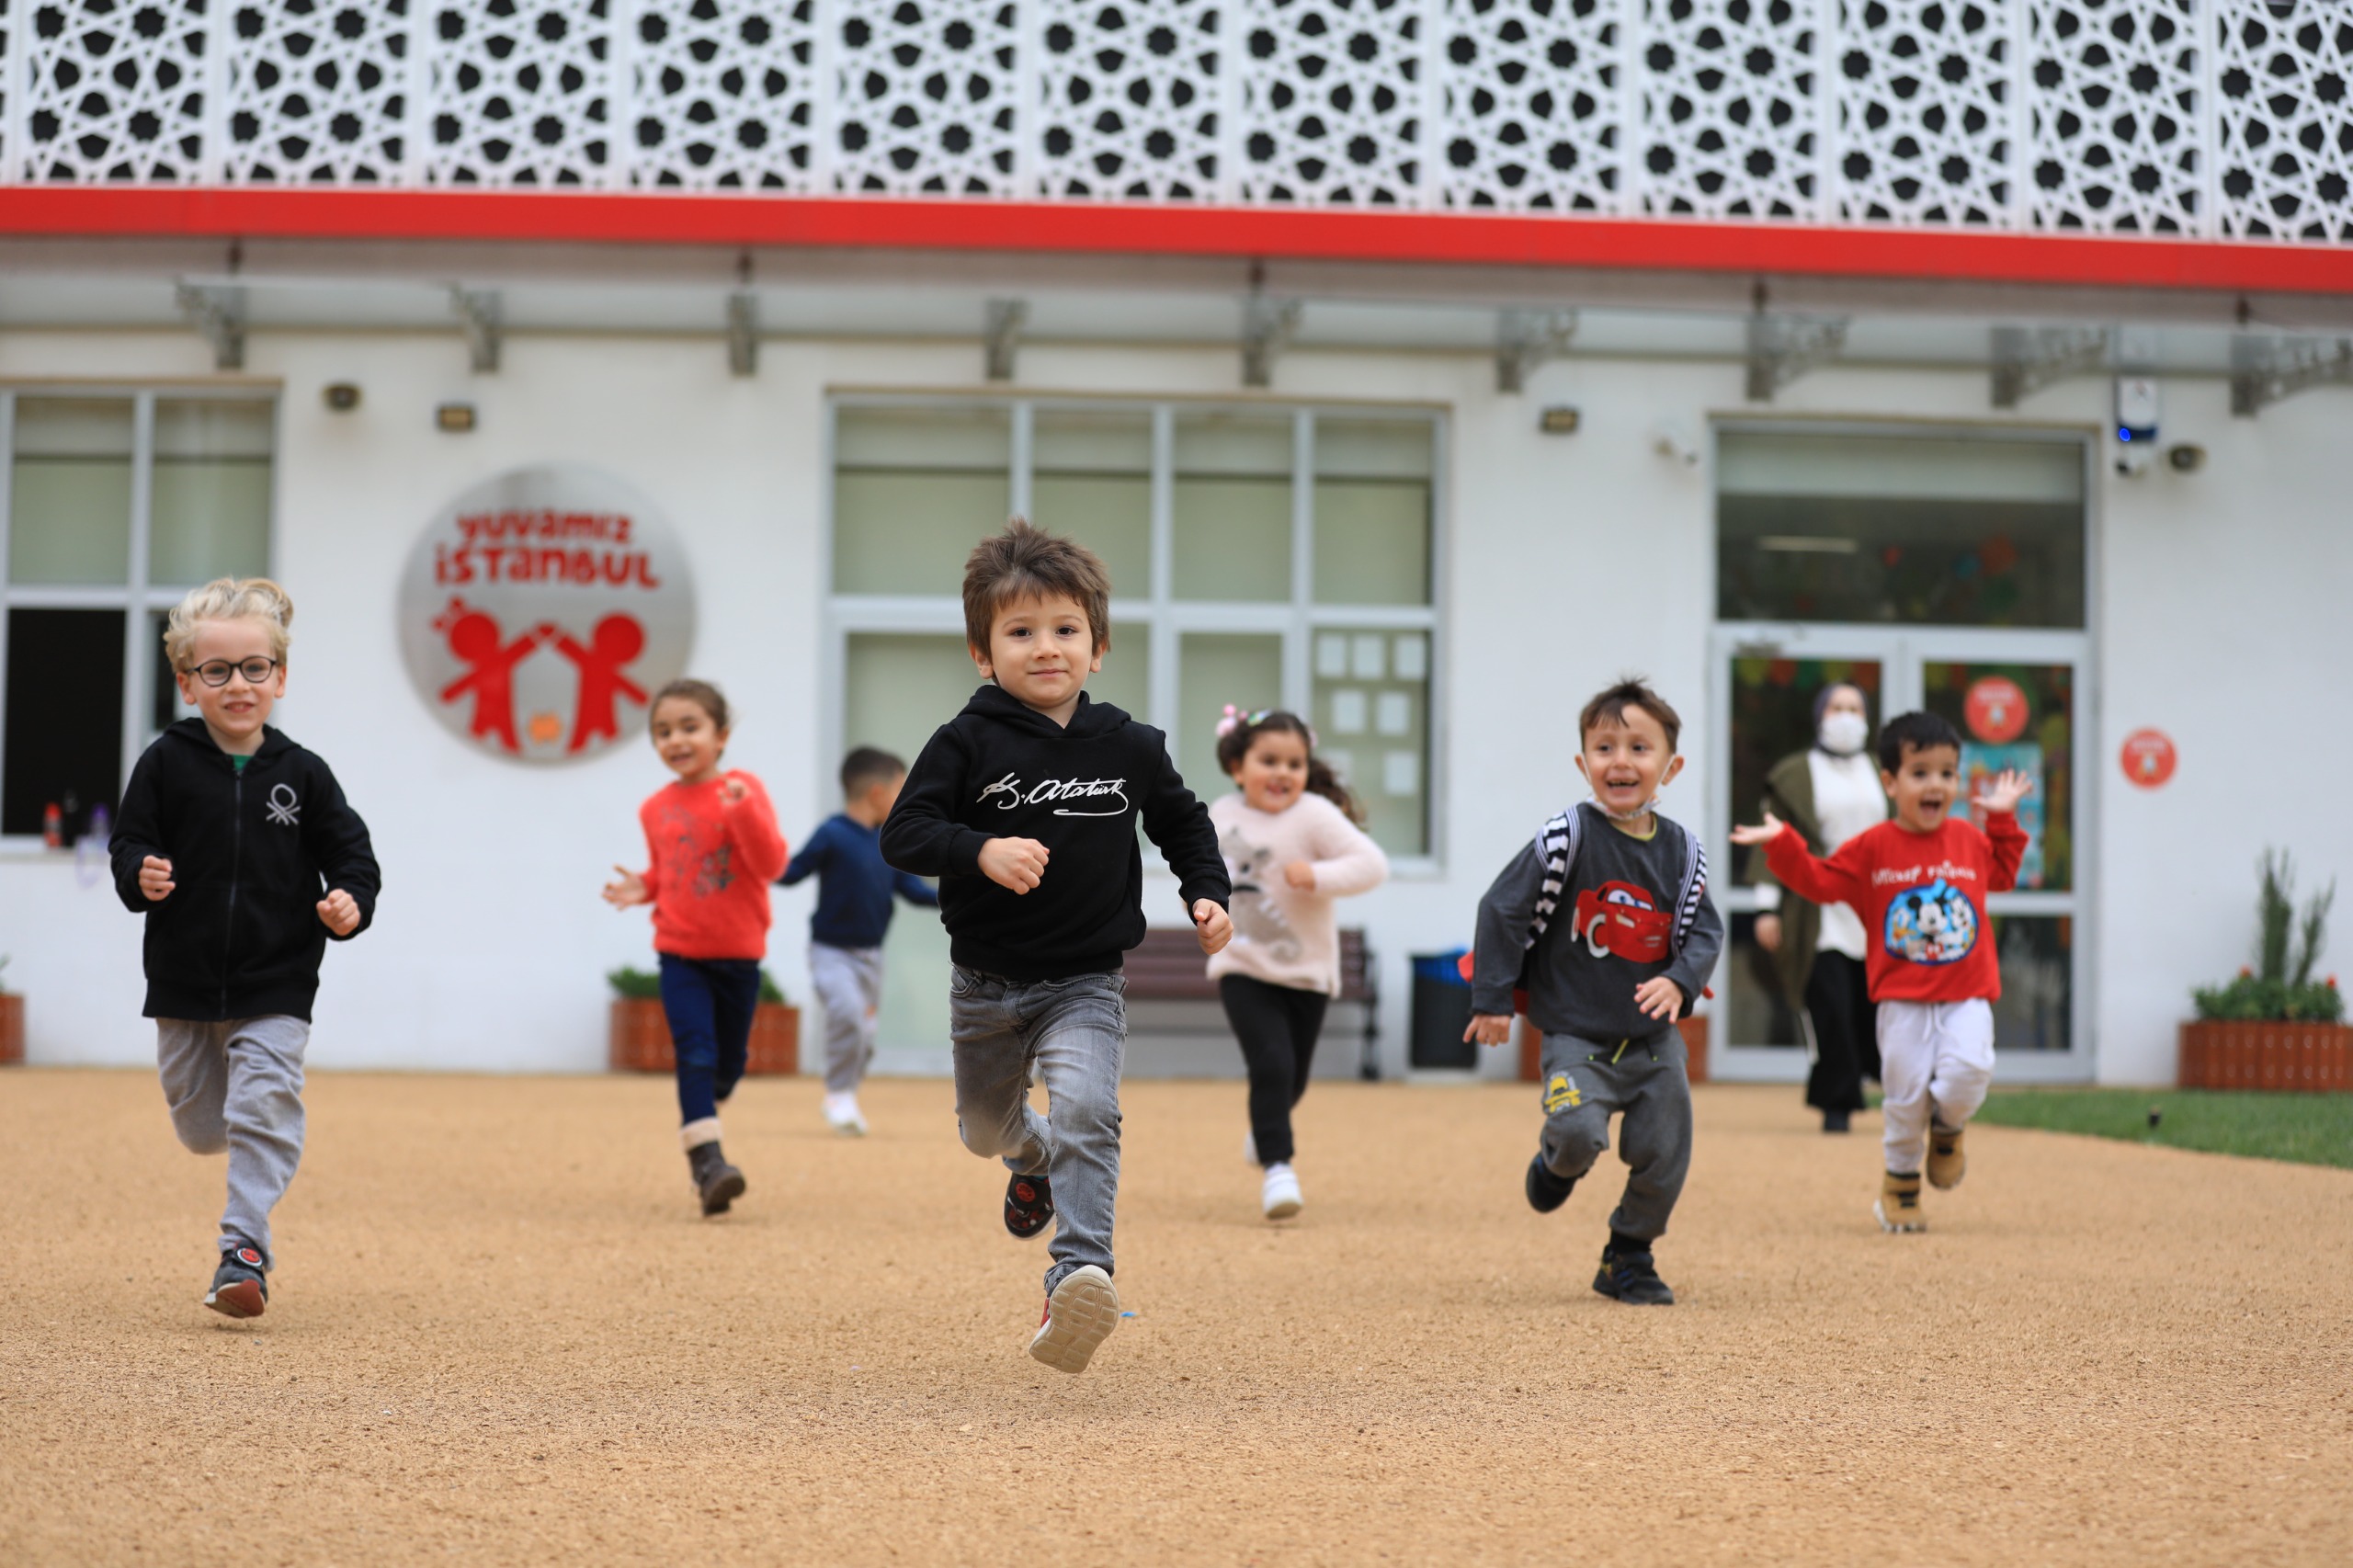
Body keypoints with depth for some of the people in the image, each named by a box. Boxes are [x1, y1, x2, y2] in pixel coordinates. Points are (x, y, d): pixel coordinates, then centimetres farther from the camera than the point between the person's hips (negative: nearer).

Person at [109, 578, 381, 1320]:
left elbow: (351, 854, 2)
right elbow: (130, 844, 1)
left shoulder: (302, 775, -3)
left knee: (264, 1113, -13)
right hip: (184, 983, 2)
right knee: (201, 1128, 14)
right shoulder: (166, 764, -3)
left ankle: (244, 1248, -7)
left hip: (276, 987, -2)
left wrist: (351, 904, -17)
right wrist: (140, 876, -21)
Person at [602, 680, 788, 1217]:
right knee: (694, 1053, -16)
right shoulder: (657, 809, 4)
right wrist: (642, 887, -1)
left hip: (738, 953, -1)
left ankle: (697, 1125, 42)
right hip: (680, 953, 1)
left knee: (728, 1061, 12)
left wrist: (743, 811, -32)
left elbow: (771, 865, -18)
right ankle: (707, 1159, -19)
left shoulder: (742, 790, -8)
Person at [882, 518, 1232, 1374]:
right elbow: (903, 833, -13)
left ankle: (1079, 1273, -35)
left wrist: (1206, 894, 0)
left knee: (1085, 1110, -27)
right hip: (986, 980, 1)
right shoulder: (966, 744, -8)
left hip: (1085, 982, -1)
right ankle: (1036, 1157, 58)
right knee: (987, 1129, 22)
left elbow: (1184, 823, 15)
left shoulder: (1129, 749, -1)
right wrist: (980, 851, -29)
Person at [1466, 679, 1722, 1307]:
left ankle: (1628, 1260, 27)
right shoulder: (1568, 836, -12)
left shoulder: (1682, 850, 1)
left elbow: (1704, 931, 5)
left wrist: (1680, 981, -16)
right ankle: (1557, 1163, 14)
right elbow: (1503, 910, -9)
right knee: (1579, 1132, -24)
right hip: (1577, 1034, -4)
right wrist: (1492, 1002, -8)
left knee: (1663, 1156, 4)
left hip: (1655, 1038, 4)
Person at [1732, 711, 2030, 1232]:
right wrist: (1782, 844, -8)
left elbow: (2002, 875, 26)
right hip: (1902, 999, -1)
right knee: (1906, 1093, -2)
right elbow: (1820, 882, 2)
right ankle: (1900, 1182, 21)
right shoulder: (1873, 847, -1)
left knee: (1967, 1070, -21)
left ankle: (1946, 1130, 13)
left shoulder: (1971, 839, 8)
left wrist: (2003, 820, 20)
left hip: (1966, 997, 1)